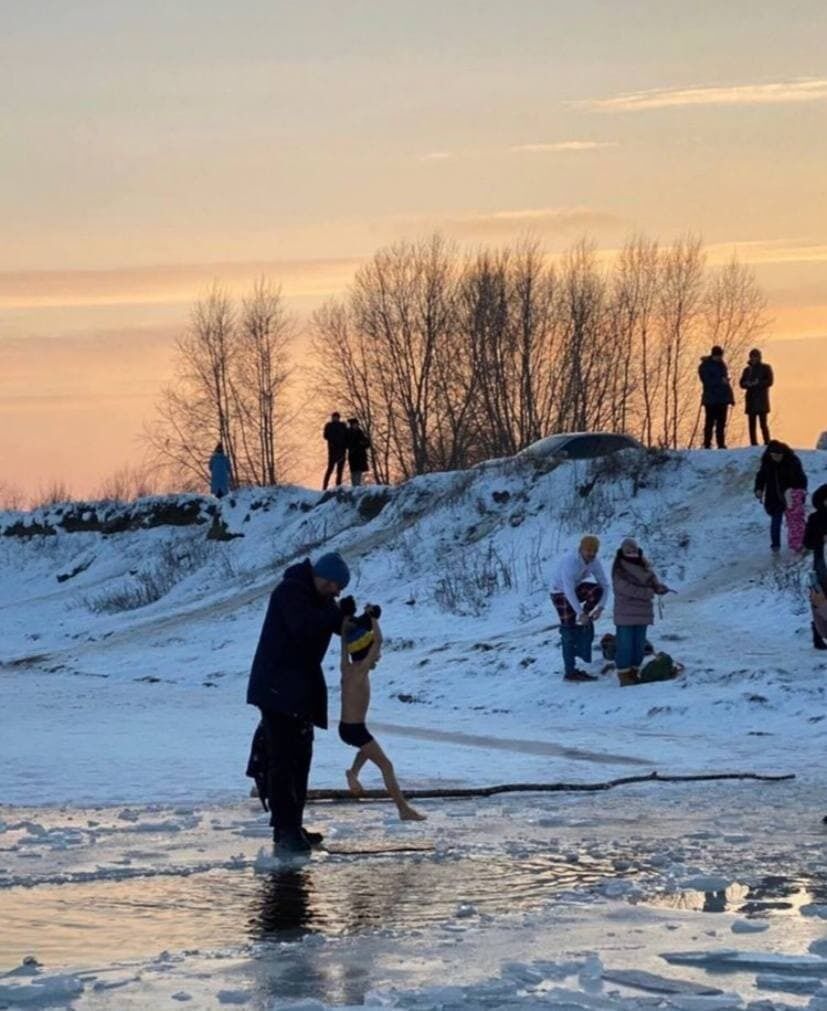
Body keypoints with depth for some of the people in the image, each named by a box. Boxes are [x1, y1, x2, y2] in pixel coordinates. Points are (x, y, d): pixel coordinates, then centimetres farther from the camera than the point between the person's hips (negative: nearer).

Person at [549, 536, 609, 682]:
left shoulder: (594, 562, -12)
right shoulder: (570, 562, -33)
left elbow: (605, 584, -9)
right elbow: (569, 590, -38)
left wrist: (600, 607, -23)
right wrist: (580, 613, -40)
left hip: (576, 588, 6)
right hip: (560, 592, -6)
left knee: (598, 590, -20)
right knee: (570, 632, -9)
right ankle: (569, 672, -4)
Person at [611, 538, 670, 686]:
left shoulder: (644, 566, 12)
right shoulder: (619, 569, -8)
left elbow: (653, 580, 10)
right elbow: (627, 589, -19)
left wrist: (660, 587, -13)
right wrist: (648, 592, -21)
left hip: (642, 612, 7)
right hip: (625, 613, -7)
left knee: (639, 644, 10)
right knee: (625, 645, -7)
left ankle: (633, 672, 18)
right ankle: (624, 674, -3)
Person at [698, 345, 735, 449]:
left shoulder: (722, 365, 16)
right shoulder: (705, 366, -3)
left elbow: (726, 379, 19)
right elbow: (707, 381, -14)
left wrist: (730, 397, 14)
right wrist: (720, 381, -19)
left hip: (723, 398, 6)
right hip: (711, 399, -6)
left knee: (721, 423, 5)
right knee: (710, 422, -6)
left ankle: (721, 444, 8)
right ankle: (707, 444, -5)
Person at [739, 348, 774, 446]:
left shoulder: (765, 368, 4)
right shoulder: (747, 370, 15)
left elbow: (769, 381, -4)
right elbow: (742, 383, 11)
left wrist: (757, 384, -15)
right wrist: (748, 384, -11)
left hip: (761, 400, -4)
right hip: (751, 400, 4)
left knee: (763, 423, -10)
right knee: (752, 424, 2)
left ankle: (767, 443, -10)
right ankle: (753, 444, 4)